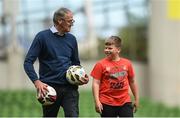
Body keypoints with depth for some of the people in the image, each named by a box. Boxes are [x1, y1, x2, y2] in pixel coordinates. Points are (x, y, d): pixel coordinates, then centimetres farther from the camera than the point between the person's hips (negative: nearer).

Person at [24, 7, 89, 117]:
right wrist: (37, 82, -20)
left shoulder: (72, 39, 11)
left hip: (70, 87, 3)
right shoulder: (43, 37, -3)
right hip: (49, 87, -3)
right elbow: (28, 62, -6)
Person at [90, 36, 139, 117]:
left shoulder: (127, 63, 6)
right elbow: (96, 83, -7)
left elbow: (132, 81, 17)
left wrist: (136, 99, 20)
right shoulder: (101, 64, -4)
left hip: (125, 102, 2)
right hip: (107, 103, -2)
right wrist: (97, 101, -16)